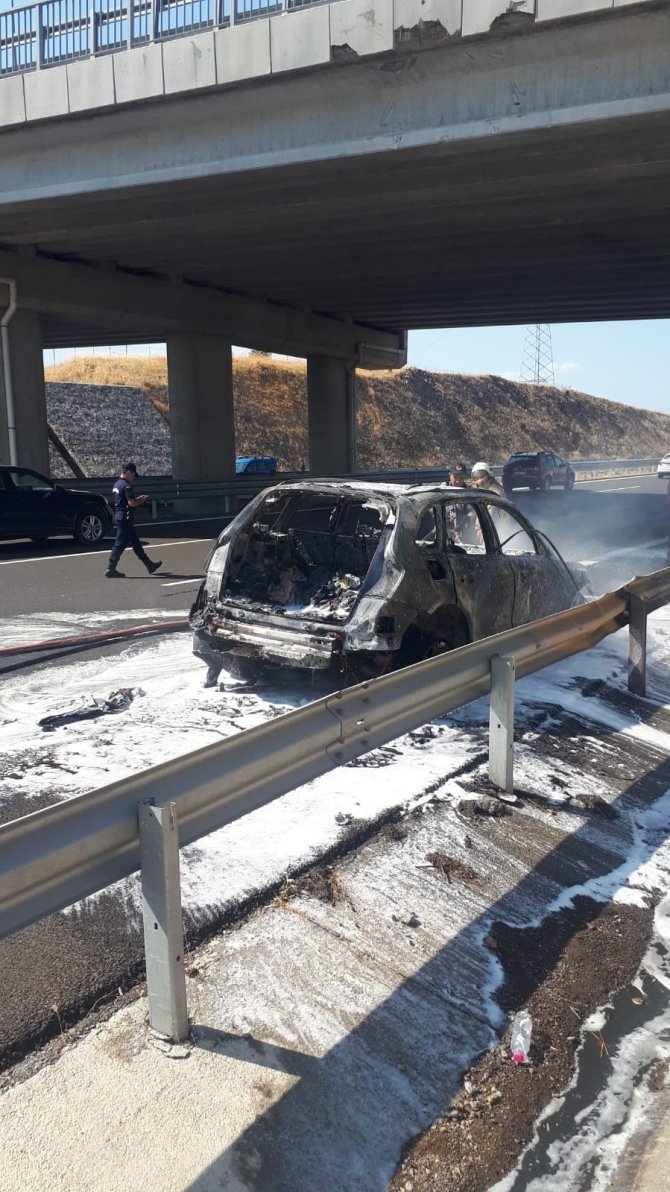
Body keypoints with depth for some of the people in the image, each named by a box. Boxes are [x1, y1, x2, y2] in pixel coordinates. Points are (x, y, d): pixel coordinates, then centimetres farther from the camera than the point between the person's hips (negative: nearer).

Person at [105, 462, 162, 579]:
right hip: (125, 518, -10)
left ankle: (149, 565, 21)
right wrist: (142, 500, -5)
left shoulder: (117, 485, 15)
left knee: (135, 543, 14)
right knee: (120, 544, -6)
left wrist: (138, 499, 17)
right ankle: (110, 570, -3)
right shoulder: (126, 486, -15)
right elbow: (132, 503, -22)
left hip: (118, 517, 10)